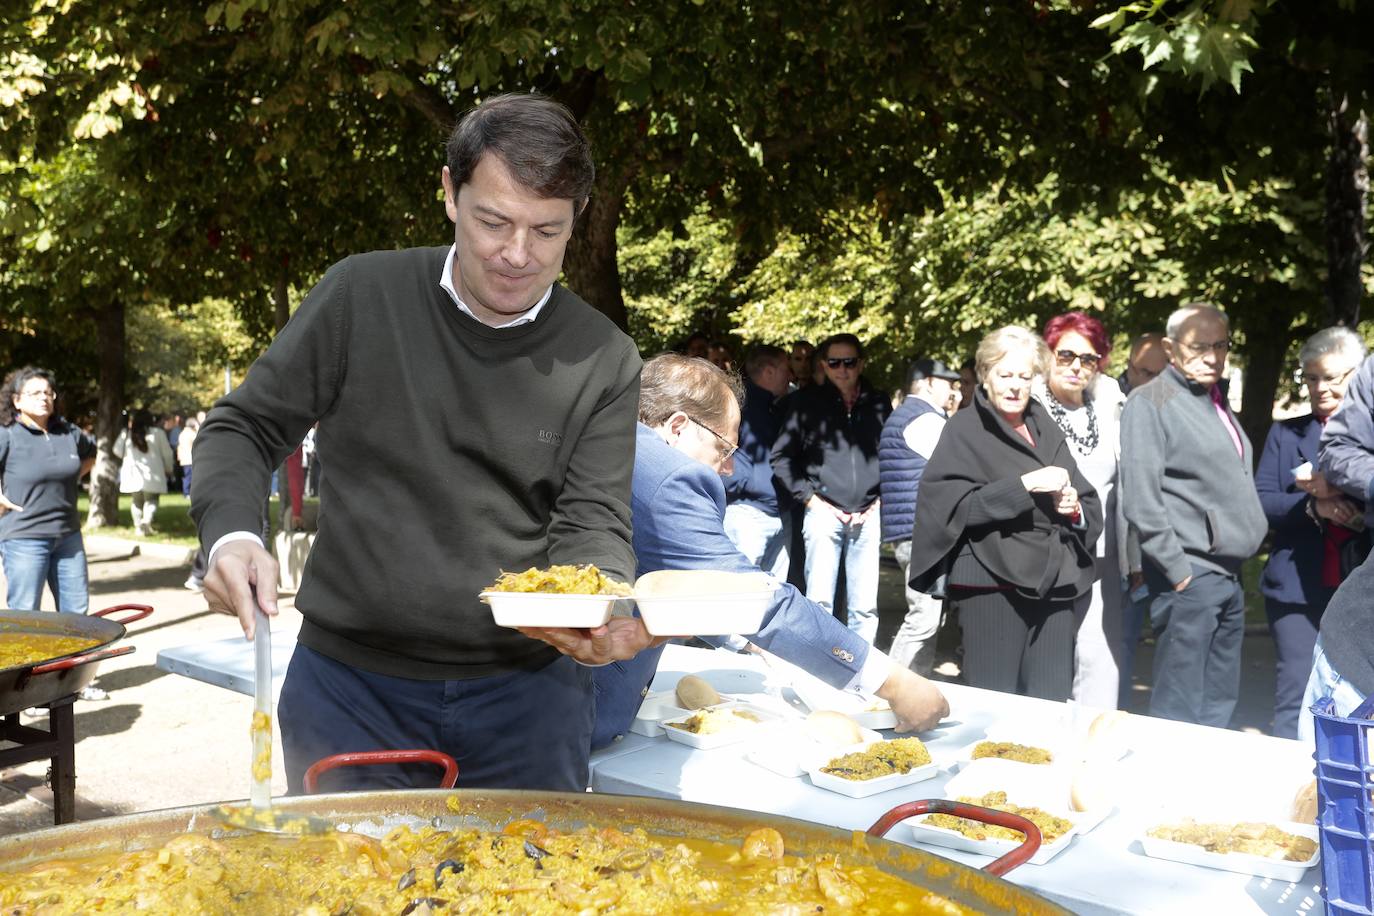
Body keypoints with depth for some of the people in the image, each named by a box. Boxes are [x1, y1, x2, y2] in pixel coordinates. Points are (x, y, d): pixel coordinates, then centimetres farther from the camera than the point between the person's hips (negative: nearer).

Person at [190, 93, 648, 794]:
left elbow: (593, 523, -7)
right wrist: (231, 536, -18)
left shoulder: (605, 361, -5)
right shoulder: (363, 295, -6)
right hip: (348, 688, 0)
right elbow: (245, 429, 1)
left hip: (525, 696, 1)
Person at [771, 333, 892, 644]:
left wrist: (883, 499, 4)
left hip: (868, 515, 2)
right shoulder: (806, 402, 5)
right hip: (824, 512, -2)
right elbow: (781, 456, 4)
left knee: (865, 606, 5)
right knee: (820, 601, -2)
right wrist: (809, 498, -2)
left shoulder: (879, 403, 10)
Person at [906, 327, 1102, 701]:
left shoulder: (1047, 431, 16)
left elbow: (1091, 505, 16)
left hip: (1054, 583, 5)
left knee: (1052, 704, 5)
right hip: (992, 582, -5)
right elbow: (954, 504, -12)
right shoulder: (964, 430, 1)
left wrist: (1075, 508, -7)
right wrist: (1023, 484, -19)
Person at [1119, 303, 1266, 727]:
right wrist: (1178, 571, -16)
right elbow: (1140, 500, -16)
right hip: (1189, 575, -8)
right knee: (1179, 712, -5)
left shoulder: (1216, 400, 16)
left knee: (1218, 708, 14)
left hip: (1228, 576, 8)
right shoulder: (1151, 402, -9)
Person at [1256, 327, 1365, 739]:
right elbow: (1260, 501, 2)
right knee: (1296, 701, 0)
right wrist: (1312, 506, -16)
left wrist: (1338, 487, -15)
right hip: (1299, 589, 0)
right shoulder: (1286, 433, 12)